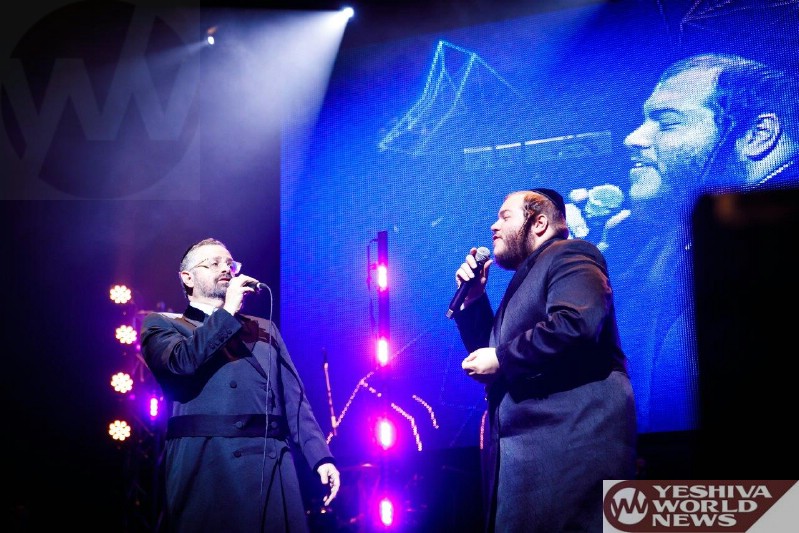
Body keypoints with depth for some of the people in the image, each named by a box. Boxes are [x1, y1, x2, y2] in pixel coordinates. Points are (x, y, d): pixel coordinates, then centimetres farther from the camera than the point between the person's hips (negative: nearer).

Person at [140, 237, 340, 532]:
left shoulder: (264, 328, 24)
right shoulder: (162, 324, 13)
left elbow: (294, 398, 16)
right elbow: (181, 362, -10)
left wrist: (321, 457, 3)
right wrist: (227, 312, -2)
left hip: (272, 465, 3)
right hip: (205, 465, -3)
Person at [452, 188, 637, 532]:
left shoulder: (568, 255, -2)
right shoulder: (524, 282, 28)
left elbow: (575, 323, -22)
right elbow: (488, 353, 29)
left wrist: (500, 359, -14)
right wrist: (472, 299, 17)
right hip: (530, 448, 10)